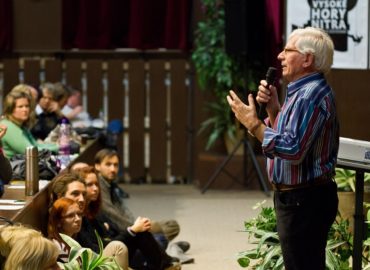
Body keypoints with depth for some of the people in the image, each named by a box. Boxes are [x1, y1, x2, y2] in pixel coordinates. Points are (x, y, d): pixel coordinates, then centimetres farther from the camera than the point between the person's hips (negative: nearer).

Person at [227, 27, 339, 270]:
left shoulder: (312, 95, -19)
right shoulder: (305, 91, 15)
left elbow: (293, 149, -27)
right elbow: (290, 137, 21)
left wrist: (253, 123, -20)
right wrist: (273, 108, 7)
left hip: (304, 202, -11)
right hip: (298, 198, 11)